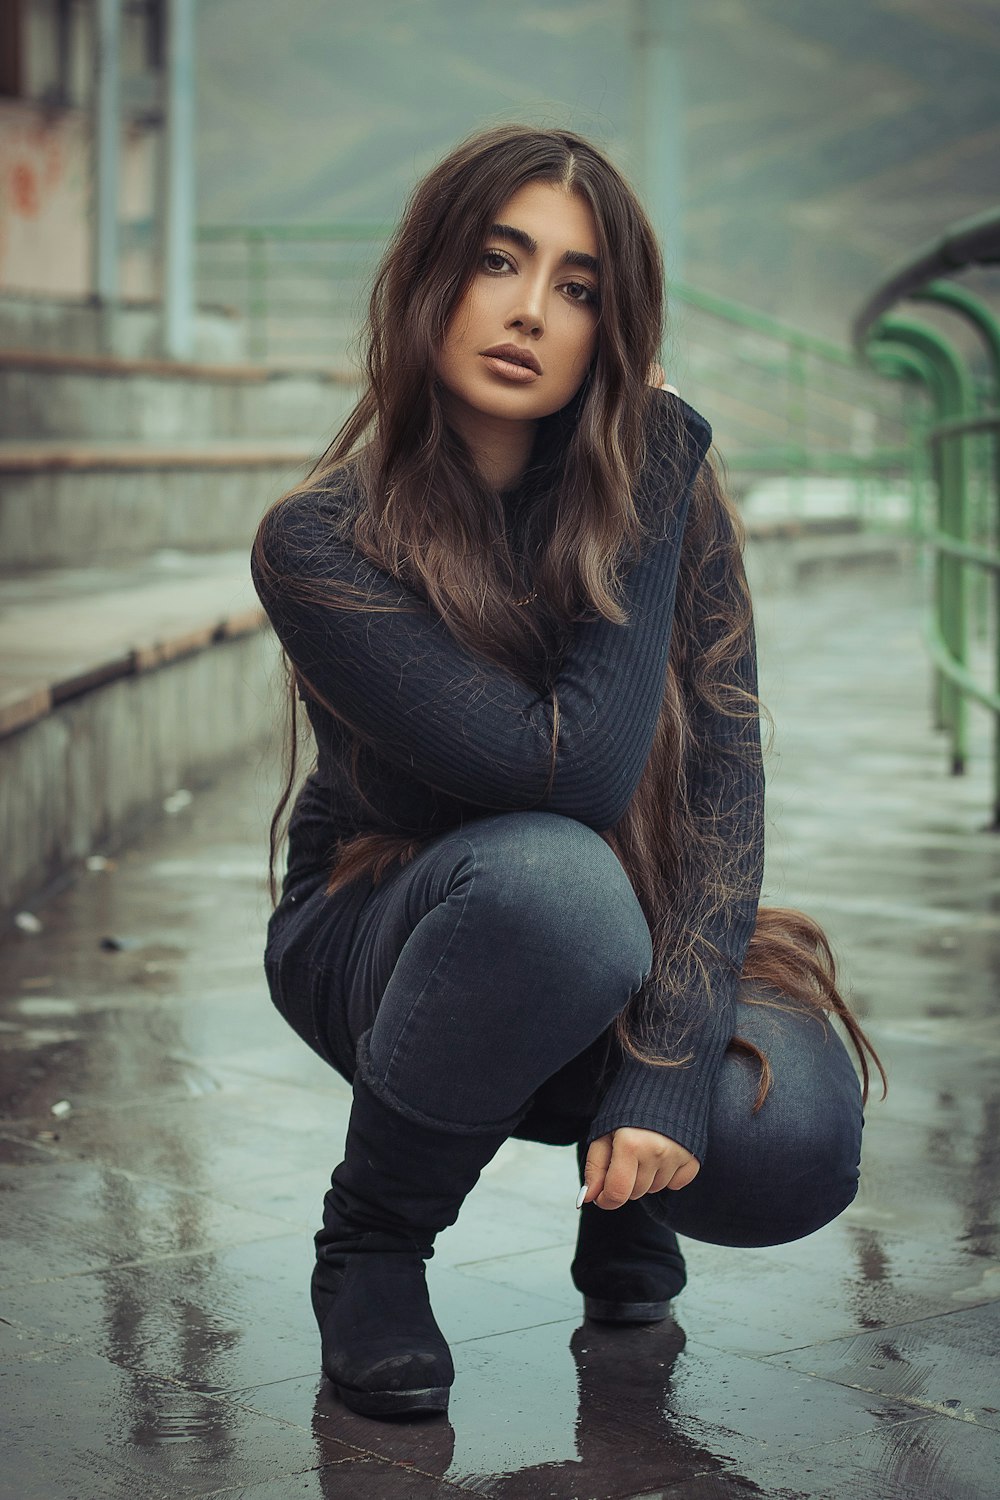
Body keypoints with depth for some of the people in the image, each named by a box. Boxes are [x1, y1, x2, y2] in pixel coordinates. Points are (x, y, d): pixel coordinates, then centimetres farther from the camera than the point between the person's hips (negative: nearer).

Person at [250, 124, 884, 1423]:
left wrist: (667, 1068, -26)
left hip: (620, 940, 2)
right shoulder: (320, 545, -22)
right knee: (551, 878, -38)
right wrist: (654, 525, -24)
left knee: (794, 1146, -28)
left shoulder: (659, 472, -12)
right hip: (381, 947, -2)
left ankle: (622, 1174, 11)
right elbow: (576, 773, -28)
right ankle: (372, 1239, -11)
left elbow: (722, 771, -16)